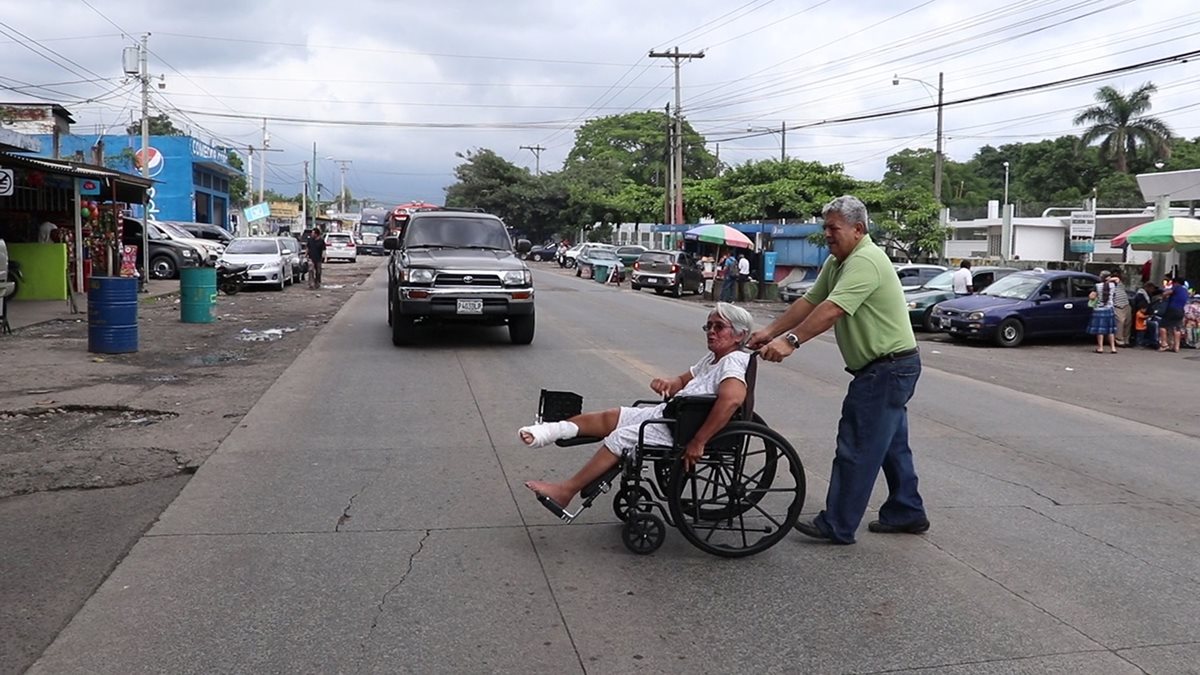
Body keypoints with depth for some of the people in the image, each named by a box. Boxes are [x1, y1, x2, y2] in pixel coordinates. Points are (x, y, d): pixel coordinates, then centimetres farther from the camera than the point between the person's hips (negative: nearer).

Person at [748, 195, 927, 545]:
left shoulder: (865, 262, -22)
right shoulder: (836, 262, 11)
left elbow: (832, 310, -33)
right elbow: (809, 301, 7)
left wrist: (791, 340, -39)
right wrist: (770, 331, -3)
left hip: (888, 368, -11)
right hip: (889, 367, 11)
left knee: (856, 447, -6)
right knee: (891, 444, 18)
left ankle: (837, 526, 1)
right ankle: (907, 513, 30)